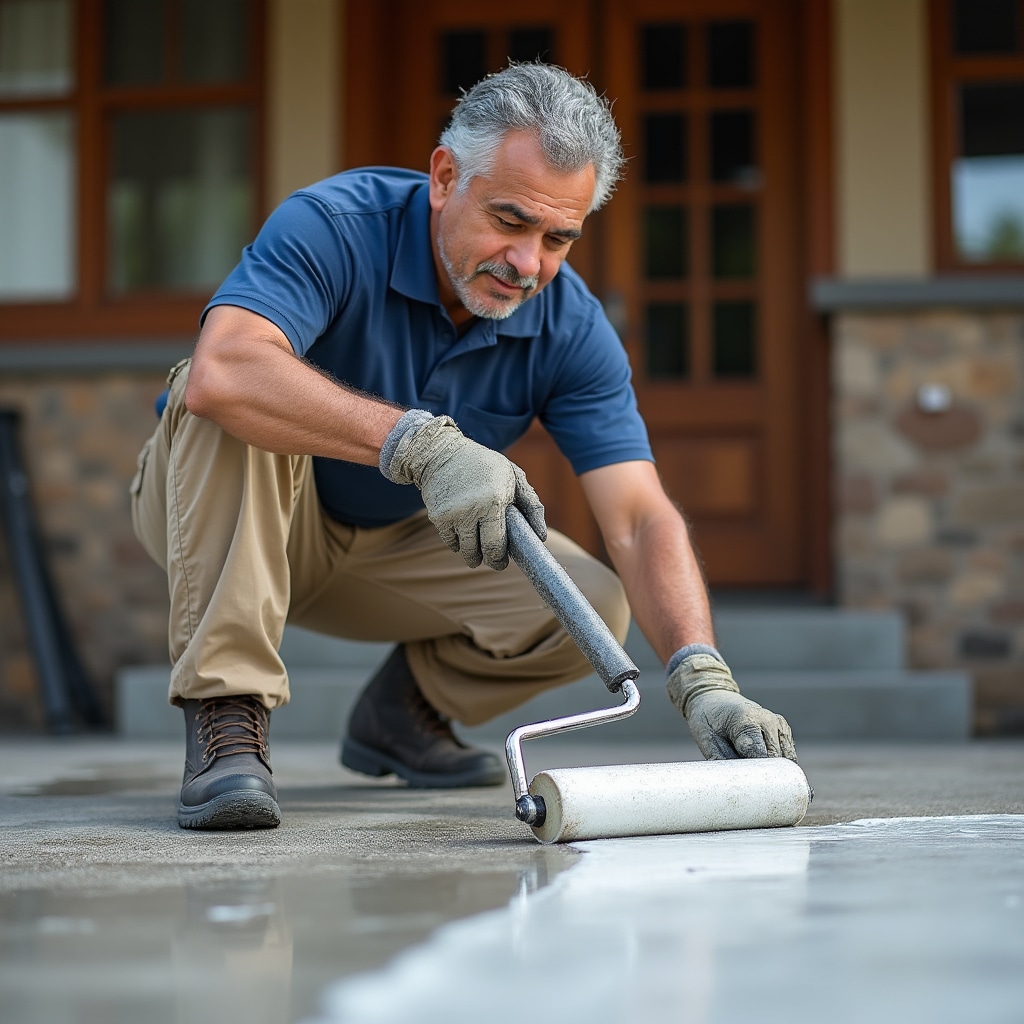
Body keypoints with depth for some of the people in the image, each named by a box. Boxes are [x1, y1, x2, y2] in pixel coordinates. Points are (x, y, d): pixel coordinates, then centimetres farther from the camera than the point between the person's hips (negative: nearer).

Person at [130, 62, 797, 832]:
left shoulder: (571, 328, -16)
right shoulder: (336, 227, -30)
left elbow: (640, 518, -23)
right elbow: (221, 371, -49)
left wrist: (705, 682, -39)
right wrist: (419, 442, -58)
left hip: (394, 541, 5)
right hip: (227, 509, -4)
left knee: (591, 605, -16)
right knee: (239, 406, -37)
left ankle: (404, 710, 14)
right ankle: (227, 716, -30)